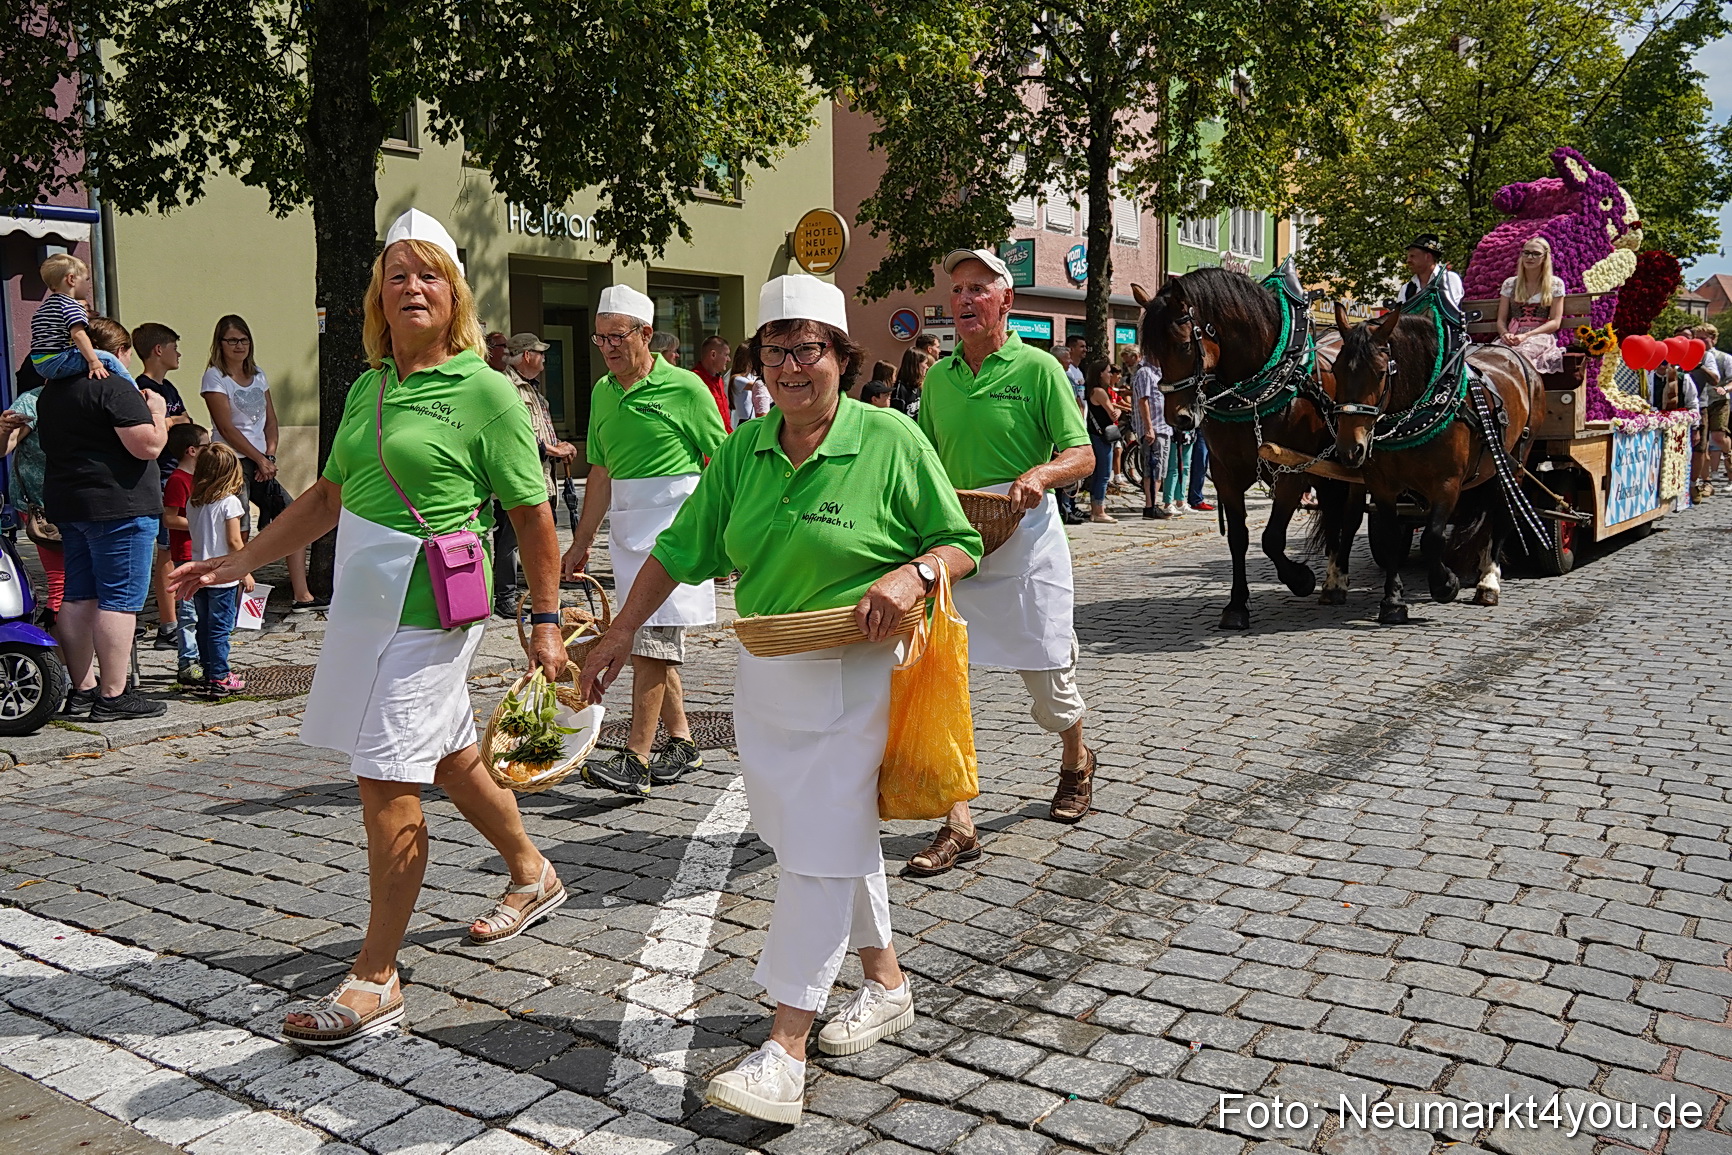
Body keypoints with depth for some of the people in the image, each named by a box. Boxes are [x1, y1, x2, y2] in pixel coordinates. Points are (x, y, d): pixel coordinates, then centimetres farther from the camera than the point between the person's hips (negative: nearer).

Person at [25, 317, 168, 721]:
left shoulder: (50, 393, 16)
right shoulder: (116, 388, -12)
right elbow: (147, 446, -19)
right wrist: (156, 412, -1)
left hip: (67, 504, 9)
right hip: (118, 506, -9)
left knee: (78, 598, 12)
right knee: (119, 599, -6)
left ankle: (82, 689, 18)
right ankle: (113, 695, -5)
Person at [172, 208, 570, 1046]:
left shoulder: (484, 392, -9)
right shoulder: (368, 388, 11)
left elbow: (533, 514, -8)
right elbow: (329, 497, 18)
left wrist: (545, 620, -9)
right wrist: (240, 561, 16)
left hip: (424, 608, -8)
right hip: (365, 600, 8)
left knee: (388, 784, -6)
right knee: (449, 754, 20)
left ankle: (375, 980, 6)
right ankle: (532, 875, 43)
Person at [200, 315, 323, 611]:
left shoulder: (257, 375, 15)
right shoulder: (215, 377, -4)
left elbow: (271, 420, 13)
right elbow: (227, 428, -11)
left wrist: (270, 456, -1)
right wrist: (261, 459, -11)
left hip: (260, 463, 7)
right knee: (238, 533, -9)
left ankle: (301, 596, 6)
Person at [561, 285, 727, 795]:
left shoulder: (684, 387, -5)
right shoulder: (603, 392, 14)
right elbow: (601, 471, 18)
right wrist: (582, 541, 18)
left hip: (675, 517, -7)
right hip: (626, 521, 7)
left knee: (652, 636, -11)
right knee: (648, 638, 10)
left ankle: (636, 759, -11)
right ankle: (681, 742, 21)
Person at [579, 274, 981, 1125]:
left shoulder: (891, 440, -8)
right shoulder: (743, 451, 5)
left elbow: (960, 543, -3)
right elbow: (681, 548, 11)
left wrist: (912, 574, -23)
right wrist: (620, 635, 10)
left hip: (854, 675, -5)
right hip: (766, 670, 6)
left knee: (821, 846, -7)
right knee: (837, 834, 15)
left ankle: (783, 1053, -2)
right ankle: (886, 983, 34)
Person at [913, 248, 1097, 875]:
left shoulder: (1037, 368, -3)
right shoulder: (937, 377, 12)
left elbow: (1082, 455, -5)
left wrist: (1040, 474, -25)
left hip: (1025, 539, -4)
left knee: (1047, 675, 8)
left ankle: (1077, 761, 41)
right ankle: (958, 825, 2)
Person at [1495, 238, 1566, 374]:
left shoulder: (1555, 284, 11)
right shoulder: (1510, 283, 18)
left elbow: (1555, 322, 3)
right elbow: (1501, 319, 15)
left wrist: (1526, 335, -12)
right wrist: (1505, 334, -10)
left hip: (1541, 336, -2)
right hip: (1513, 336, 2)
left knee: (1520, 352, -41)